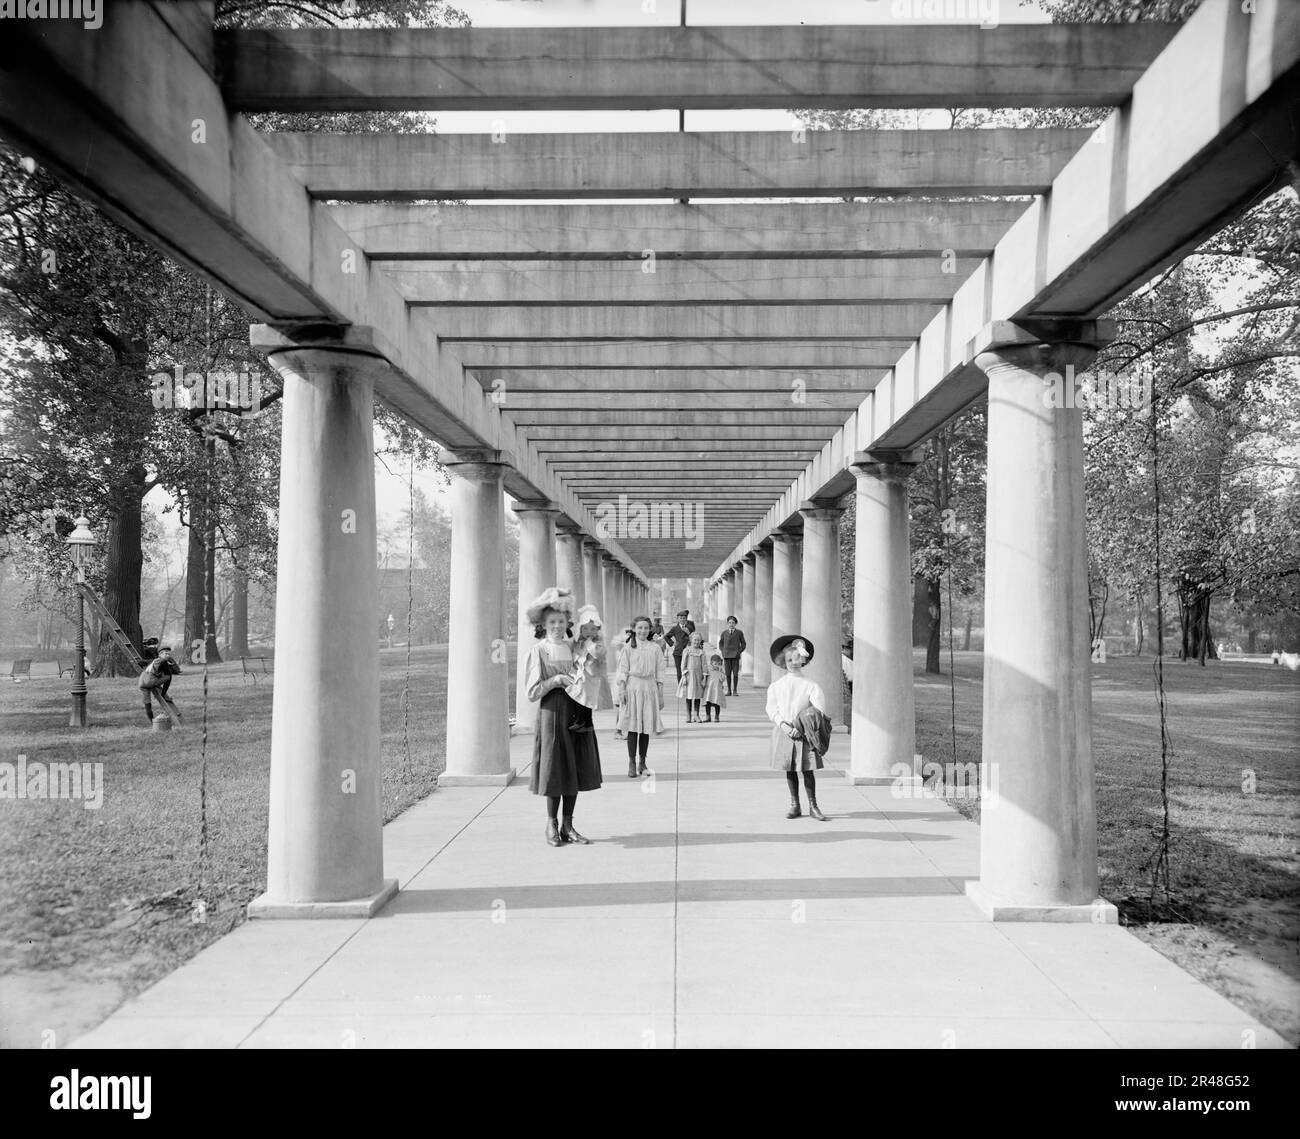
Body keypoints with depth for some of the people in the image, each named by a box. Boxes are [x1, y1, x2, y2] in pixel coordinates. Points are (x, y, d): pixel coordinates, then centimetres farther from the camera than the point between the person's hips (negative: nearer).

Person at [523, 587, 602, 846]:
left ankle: (567, 825, 17)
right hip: (552, 715, -5)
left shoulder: (574, 647, 9)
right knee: (555, 770, 0)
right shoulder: (539, 651, -4)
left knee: (576, 770, 6)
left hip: (577, 714, 5)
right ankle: (551, 825, 15)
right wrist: (556, 681, -17)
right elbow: (532, 692, -7)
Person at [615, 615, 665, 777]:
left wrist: (661, 695, 6)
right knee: (633, 727, -2)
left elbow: (659, 674, 8)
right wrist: (621, 690, -9)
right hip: (632, 688, -2)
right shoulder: (628, 648, 2)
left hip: (649, 688, 2)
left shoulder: (654, 649, 8)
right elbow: (623, 671, 0)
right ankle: (631, 763, 3)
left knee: (646, 728, 4)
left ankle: (642, 762, 14)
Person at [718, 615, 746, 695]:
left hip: (735, 655, -1)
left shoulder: (739, 633, 5)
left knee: (735, 673, -4)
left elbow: (743, 644, 9)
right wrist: (723, 651, 4)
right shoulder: (724, 633, 9)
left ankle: (735, 691, 1)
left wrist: (739, 652, -3)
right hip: (726, 655, 1)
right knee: (728, 673, 0)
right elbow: (720, 643, 18)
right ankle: (729, 690, 5)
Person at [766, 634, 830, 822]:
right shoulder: (776, 686, 6)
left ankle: (813, 805, 9)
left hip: (804, 732, -2)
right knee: (790, 769, 7)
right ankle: (794, 805, 17)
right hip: (783, 732, 2)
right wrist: (783, 725, -14)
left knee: (807, 769, -1)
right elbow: (772, 709, 3)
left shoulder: (811, 686, -2)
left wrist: (799, 727, -16)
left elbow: (819, 711, -8)